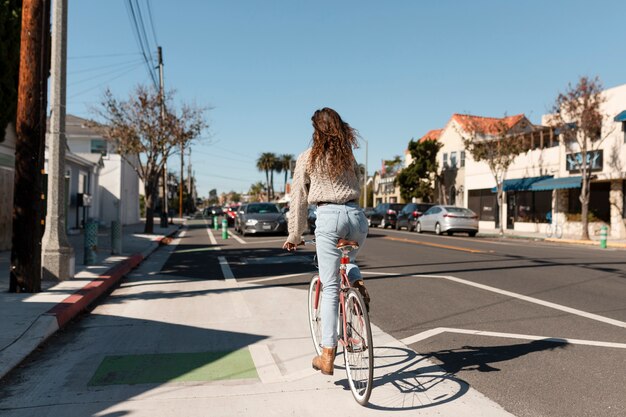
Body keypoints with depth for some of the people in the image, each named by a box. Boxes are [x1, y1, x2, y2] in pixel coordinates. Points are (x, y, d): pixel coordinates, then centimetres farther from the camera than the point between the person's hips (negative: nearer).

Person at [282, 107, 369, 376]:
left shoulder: (307, 158, 7)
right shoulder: (348, 155, 17)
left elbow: (298, 200, 7)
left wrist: (294, 235, 14)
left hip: (328, 216, -3)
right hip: (356, 215, 4)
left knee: (330, 288, 0)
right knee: (348, 258, 37)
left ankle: (327, 356, 1)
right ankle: (358, 285, 6)